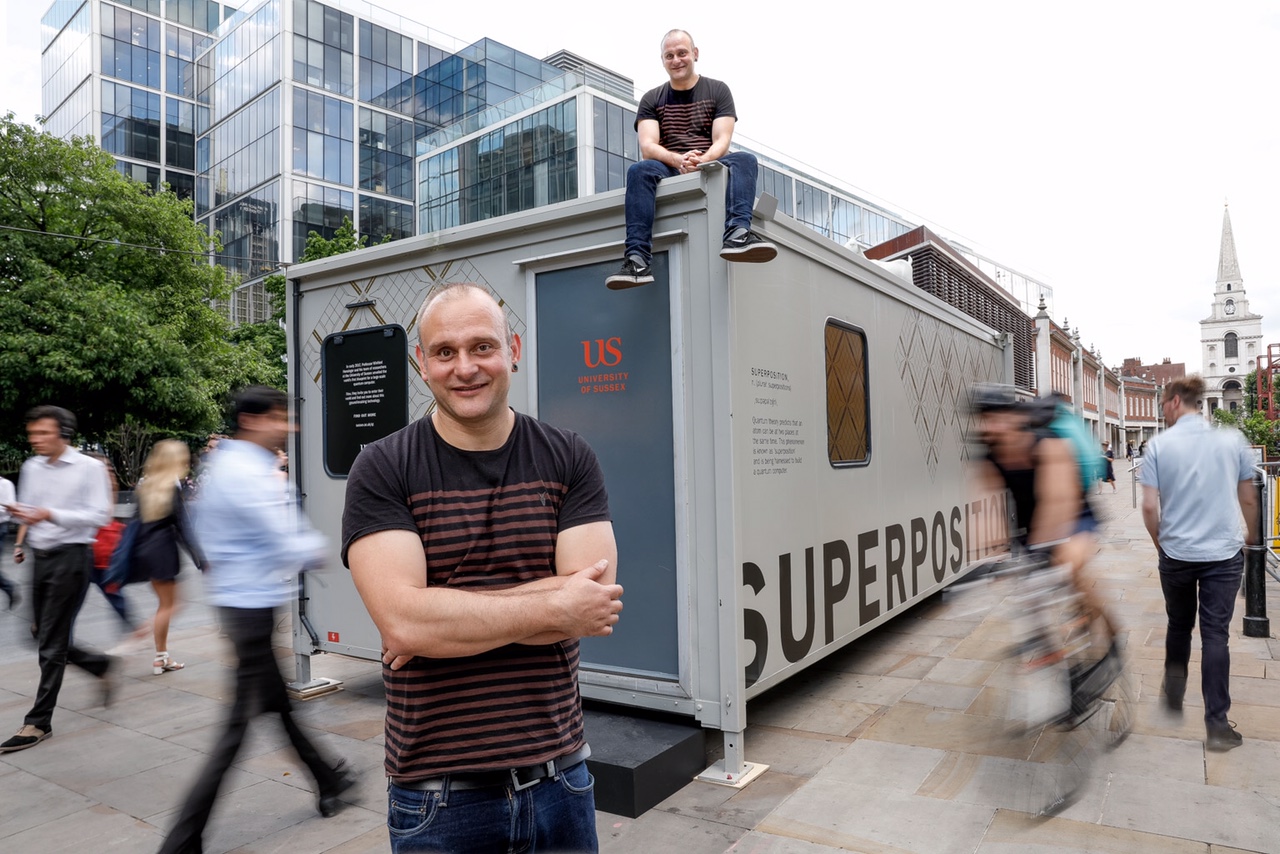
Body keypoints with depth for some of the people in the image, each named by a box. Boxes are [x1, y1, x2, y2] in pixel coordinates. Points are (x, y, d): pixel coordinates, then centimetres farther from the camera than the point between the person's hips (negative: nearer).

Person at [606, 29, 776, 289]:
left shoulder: (718, 91, 13)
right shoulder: (651, 99, 15)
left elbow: (722, 143, -1)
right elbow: (647, 148, -1)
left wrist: (701, 161, -25)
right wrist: (678, 160, -23)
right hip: (670, 169, 0)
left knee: (745, 160, -29)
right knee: (639, 170, -31)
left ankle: (737, 233, -56)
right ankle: (638, 259, -47)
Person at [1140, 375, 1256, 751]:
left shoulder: (1159, 445, -6)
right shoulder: (1232, 440, -1)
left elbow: (1149, 507, -8)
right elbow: (1248, 499, 6)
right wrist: (1251, 535, 26)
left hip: (1176, 554, 0)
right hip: (1224, 554, 0)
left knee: (1179, 626, 19)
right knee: (1215, 635, 3)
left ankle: (1174, 694, 32)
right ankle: (1217, 724, 4)